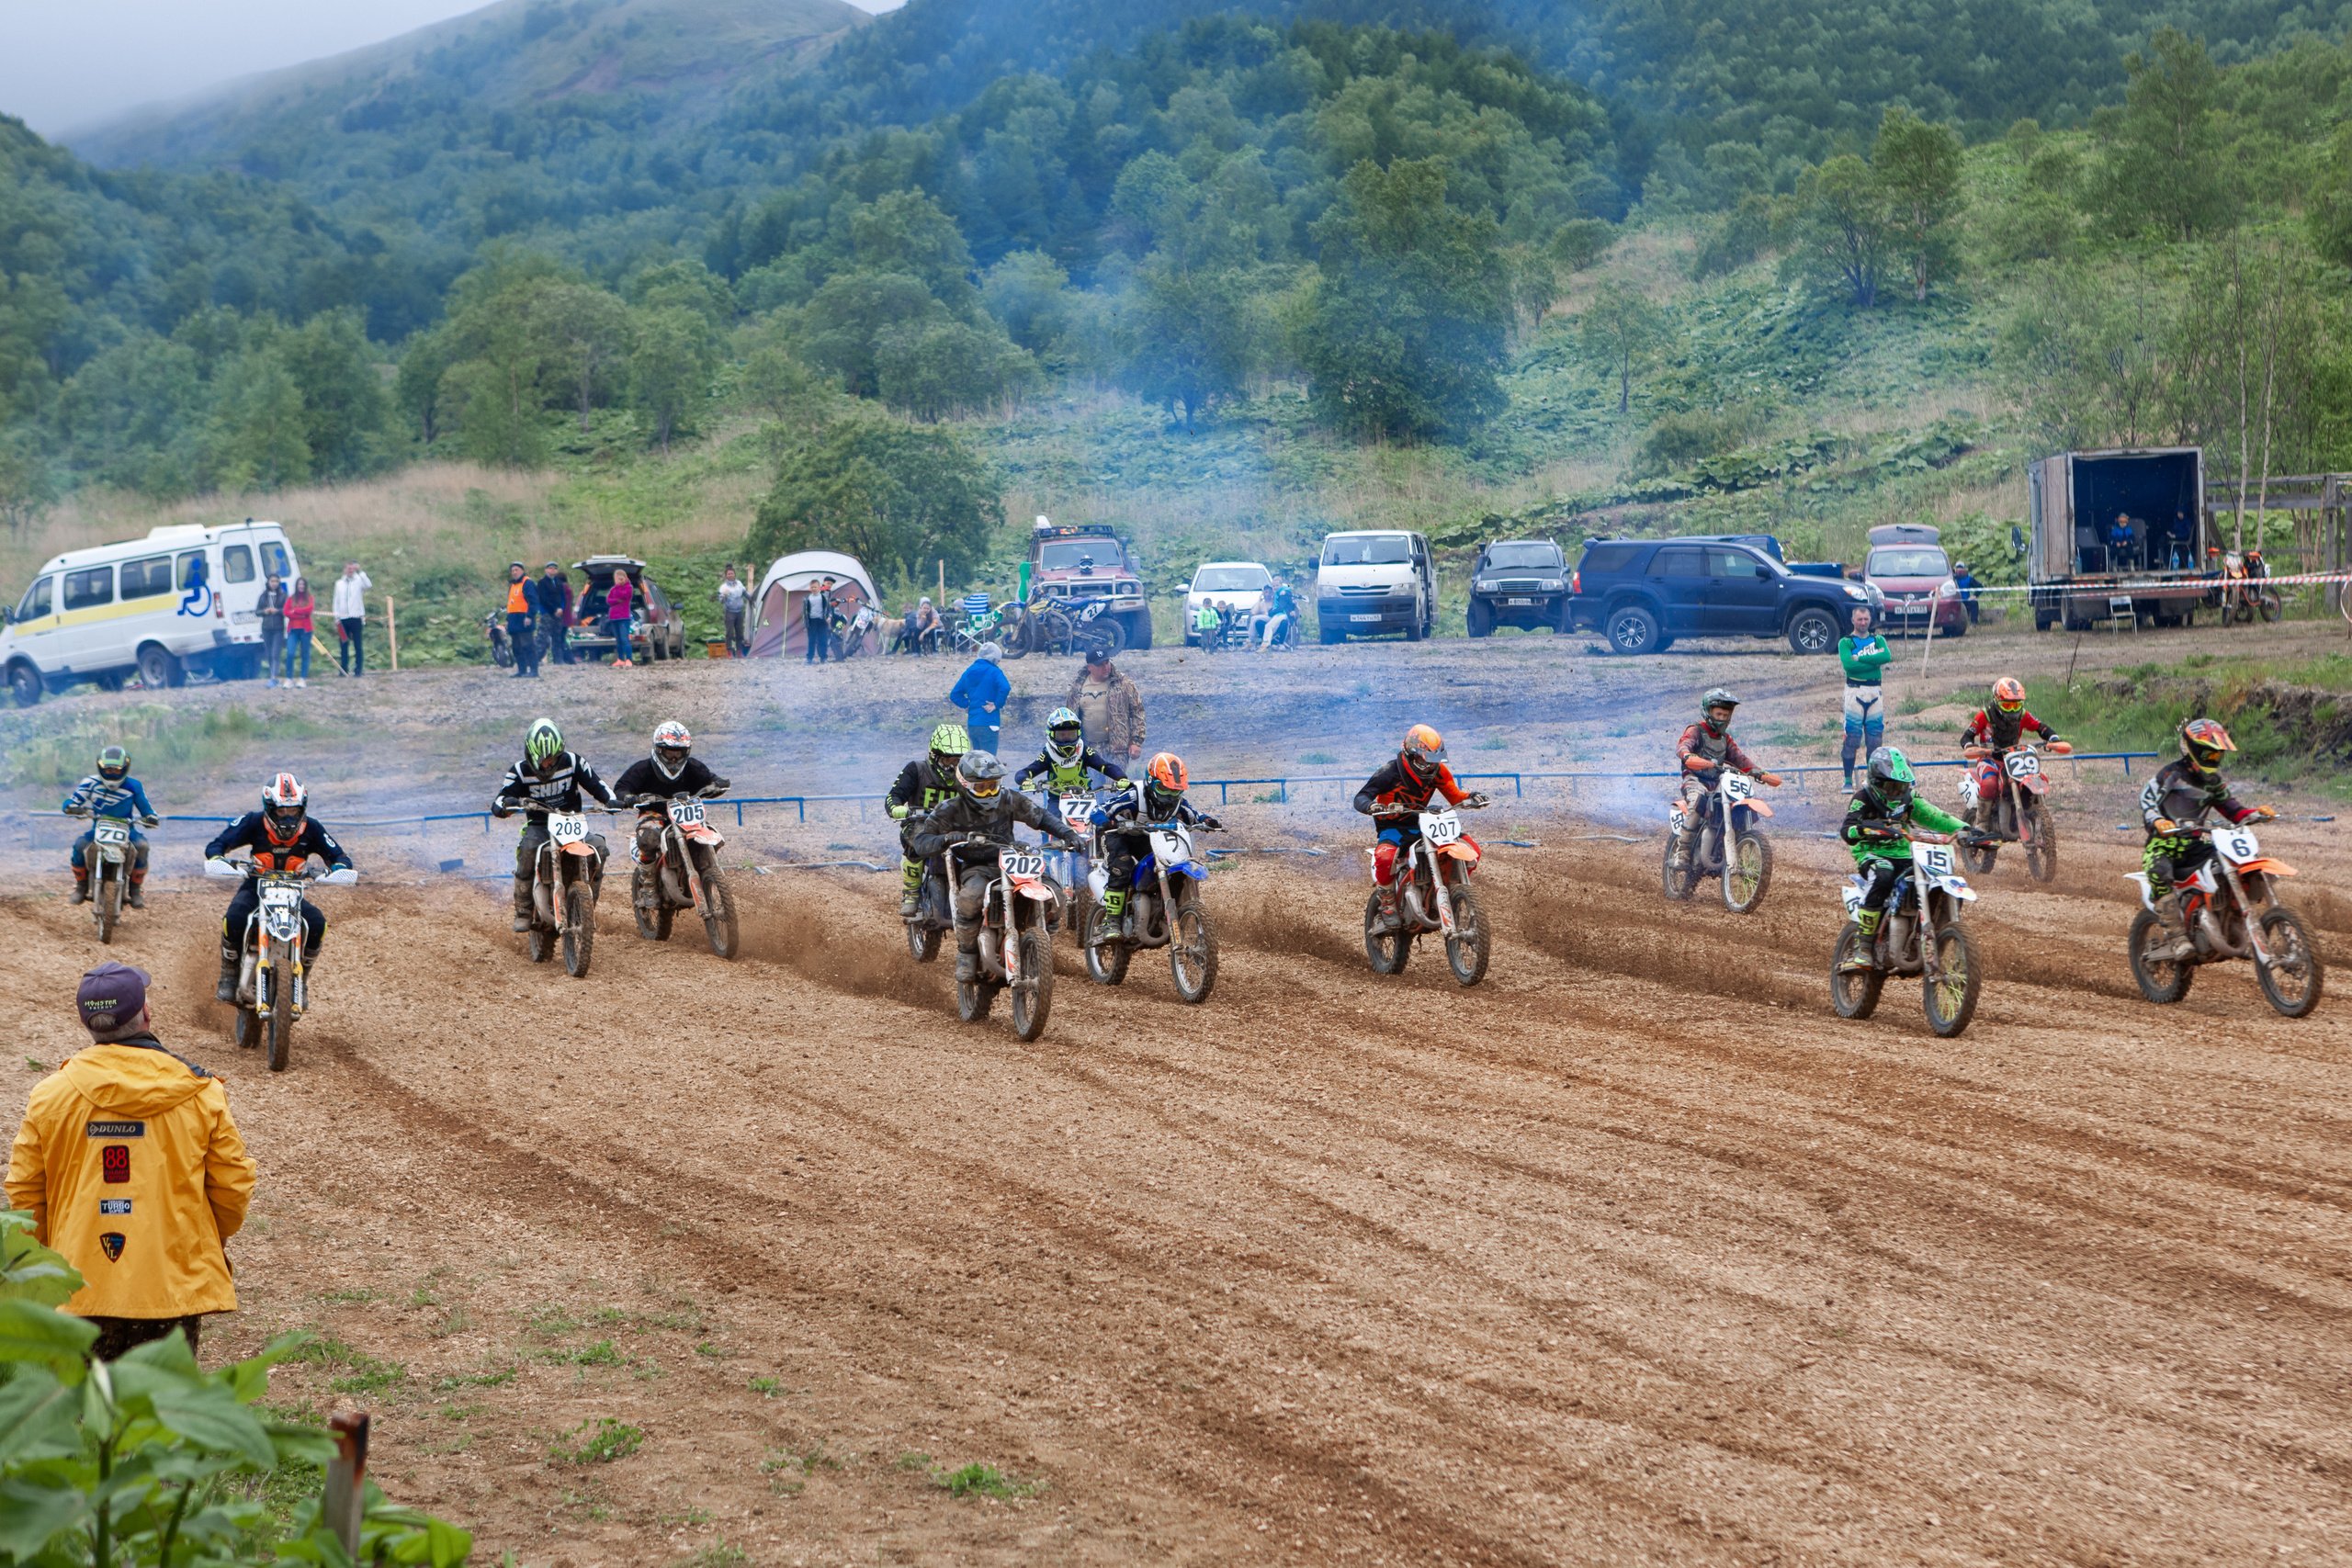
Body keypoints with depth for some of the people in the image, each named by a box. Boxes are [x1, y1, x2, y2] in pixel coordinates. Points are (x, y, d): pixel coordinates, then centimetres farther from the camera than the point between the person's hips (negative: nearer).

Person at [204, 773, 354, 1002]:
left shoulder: (311, 829, -7)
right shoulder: (253, 823, -12)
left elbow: (337, 854, -1)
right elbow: (216, 845, -10)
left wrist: (340, 867, -27)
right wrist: (218, 860, -34)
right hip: (255, 887, -2)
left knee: (317, 924, -26)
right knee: (234, 919, -34)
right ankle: (228, 976, -10)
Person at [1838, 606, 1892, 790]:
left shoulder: (1878, 640, 14)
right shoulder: (1845, 642, 4)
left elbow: (1887, 656, -8)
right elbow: (1848, 665, -13)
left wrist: (1859, 658, -13)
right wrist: (1876, 661, -11)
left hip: (1875, 691, 3)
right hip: (1854, 691, -3)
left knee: (1875, 737, 4)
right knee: (1852, 737, -8)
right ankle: (1848, 780, -6)